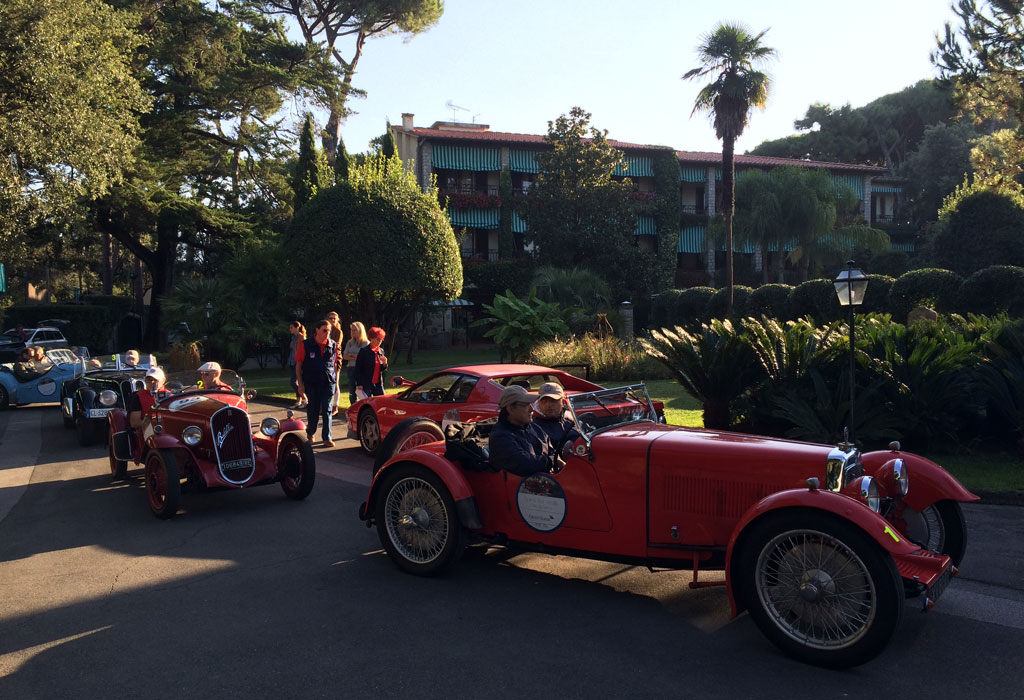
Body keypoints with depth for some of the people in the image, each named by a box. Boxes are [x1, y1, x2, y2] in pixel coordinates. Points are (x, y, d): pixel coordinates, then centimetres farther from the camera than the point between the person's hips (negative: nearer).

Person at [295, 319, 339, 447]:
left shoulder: (333, 346, 4)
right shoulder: (306, 345, -4)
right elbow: (298, 365, 0)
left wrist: (336, 382, 11)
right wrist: (300, 384, -4)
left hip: (328, 383, 1)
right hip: (311, 384, -1)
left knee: (327, 411, -2)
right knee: (312, 411, 10)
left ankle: (327, 438, 2)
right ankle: (310, 433, 33)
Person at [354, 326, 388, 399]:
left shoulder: (381, 352, 10)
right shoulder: (364, 351, -7)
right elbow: (358, 369, -7)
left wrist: (385, 363, -6)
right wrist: (359, 385, -12)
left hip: (378, 384, 5)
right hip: (366, 384, -5)